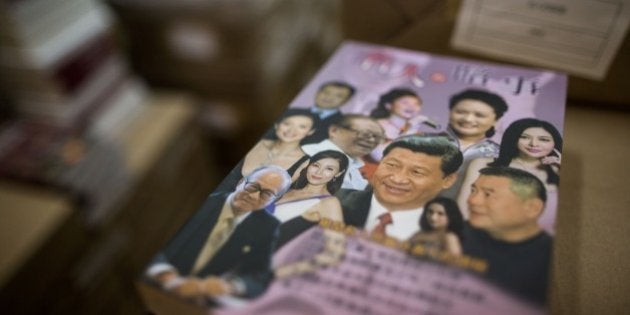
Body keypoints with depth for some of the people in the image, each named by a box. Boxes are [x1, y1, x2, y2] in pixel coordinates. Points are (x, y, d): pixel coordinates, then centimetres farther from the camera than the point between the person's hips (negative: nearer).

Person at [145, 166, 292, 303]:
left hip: (208, 303, 3)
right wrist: (172, 280, -29)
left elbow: (260, 279, -5)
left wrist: (228, 286, -25)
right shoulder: (200, 202, -4)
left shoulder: (267, 227, 2)